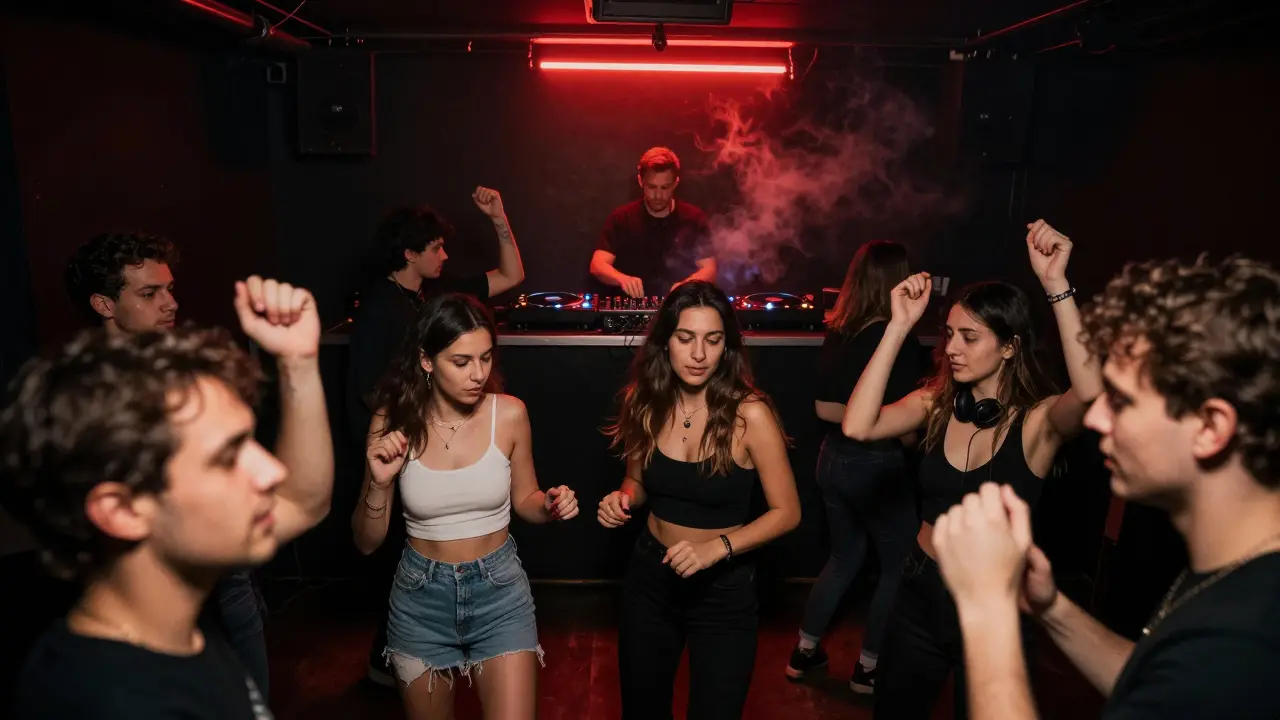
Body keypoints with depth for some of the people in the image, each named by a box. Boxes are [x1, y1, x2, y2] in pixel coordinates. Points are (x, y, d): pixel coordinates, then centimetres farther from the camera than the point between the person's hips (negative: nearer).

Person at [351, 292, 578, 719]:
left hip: (499, 590, -1)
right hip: (421, 596, 1)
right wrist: (380, 484, -25)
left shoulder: (510, 414, -13)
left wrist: (550, 505, -17)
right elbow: (367, 543, -7)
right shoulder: (394, 422, -13)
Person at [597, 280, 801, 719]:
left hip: (724, 588, -4)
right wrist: (622, 499, -12)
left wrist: (718, 548, -25)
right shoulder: (646, 403, -7)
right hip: (650, 576, 4)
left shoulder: (750, 414, -20)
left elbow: (786, 513, -13)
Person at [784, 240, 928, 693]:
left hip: (833, 458, 7)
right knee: (900, 567, 15)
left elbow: (825, 408, 5)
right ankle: (868, 668, 25)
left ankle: (804, 652, 33)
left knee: (844, 557, 24)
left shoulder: (836, 332, 0)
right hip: (877, 466, -6)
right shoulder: (900, 339, -18)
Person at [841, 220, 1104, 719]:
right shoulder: (937, 404, -4)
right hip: (921, 593, 4)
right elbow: (857, 426, -20)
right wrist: (900, 326, -22)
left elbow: (1090, 392, -38)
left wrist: (1056, 284, -39)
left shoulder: (1037, 420, -14)